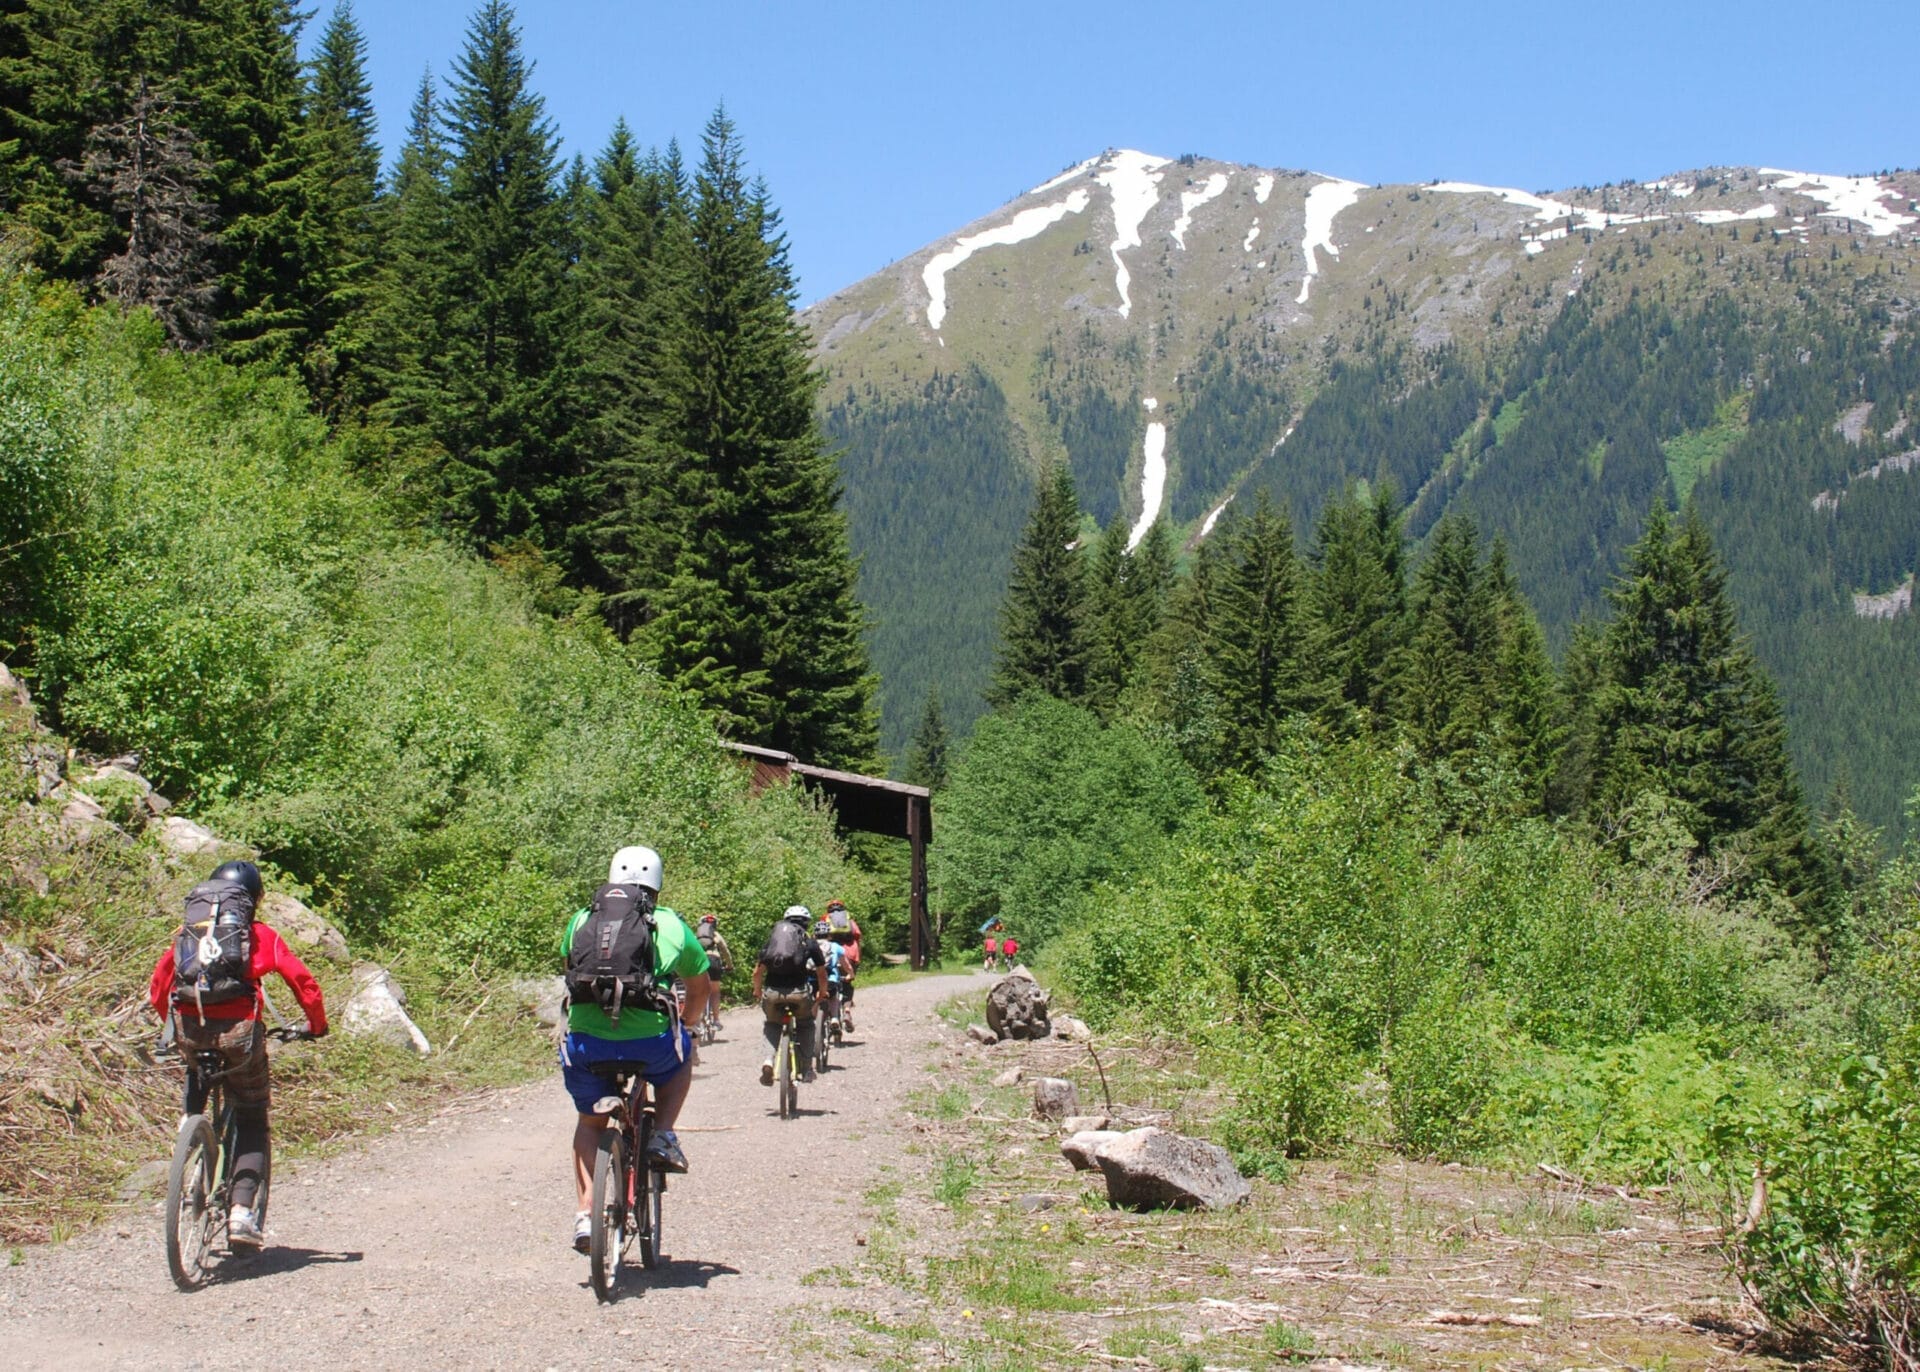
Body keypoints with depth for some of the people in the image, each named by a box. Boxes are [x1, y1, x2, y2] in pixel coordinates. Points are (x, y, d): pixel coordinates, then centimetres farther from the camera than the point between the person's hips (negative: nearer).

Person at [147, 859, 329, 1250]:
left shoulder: (186, 934, 21)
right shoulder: (260, 935, 13)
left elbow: (157, 988, 22)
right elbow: (304, 984, 8)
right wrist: (317, 1025, 23)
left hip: (188, 1028, 2)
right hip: (238, 1027, -2)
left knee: (196, 1076, 37)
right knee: (252, 1123, 13)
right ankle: (241, 1211, -2)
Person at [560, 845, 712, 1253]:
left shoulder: (582, 920, 14)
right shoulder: (670, 924, 12)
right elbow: (702, 986, 24)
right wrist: (686, 1021, 43)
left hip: (586, 1043, 1)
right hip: (649, 1043, -1)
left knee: (589, 1123, 26)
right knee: (681, 1057, 34)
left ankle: (586, 1214, 13)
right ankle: (662, 1136, 17)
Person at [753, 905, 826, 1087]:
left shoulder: (772, 939, 19)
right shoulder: (809, 942, 15)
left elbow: (758, 971, 17)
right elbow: (822, 974, 16)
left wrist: (757, 991, 34)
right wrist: (822, 993, 34)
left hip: (772, 992, 1)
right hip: (799, 992, -1)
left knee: (772, 1024, 27)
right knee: (805, 1024, 26)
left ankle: (768, 1061, 2)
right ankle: (807, 1068, 19)